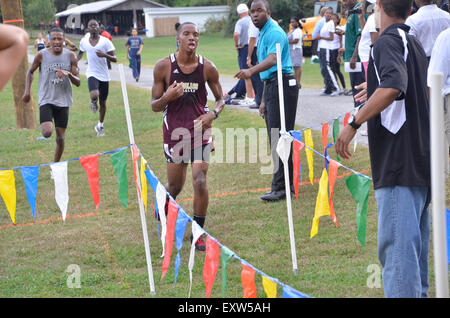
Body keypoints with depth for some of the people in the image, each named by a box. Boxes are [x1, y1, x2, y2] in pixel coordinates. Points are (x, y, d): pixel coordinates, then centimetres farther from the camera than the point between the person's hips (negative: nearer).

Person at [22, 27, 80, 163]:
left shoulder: (70, 56, -1)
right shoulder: (42, 55, -5)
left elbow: (78, 82, -1)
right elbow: (30, 71, 12)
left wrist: (68, 74, -22)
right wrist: (27, 91, 2)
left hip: (63, 101, 2)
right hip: (46, 100, -2)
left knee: (61, 138, 4)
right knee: (47, 133, -22)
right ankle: (45, 125, 15)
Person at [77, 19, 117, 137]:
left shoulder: (105, 41, -5)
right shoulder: (84, 41, 3)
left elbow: (115, 59, -6)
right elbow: (80, 53, 26)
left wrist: (105, 55, -25)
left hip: (104, 75, 1)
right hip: (92, 73, 0)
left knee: (103, 102, 9)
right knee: (94, 96, -29)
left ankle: (100, 125, 29)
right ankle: (93, 102, 9)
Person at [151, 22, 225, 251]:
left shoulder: (207, 67, -3)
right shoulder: (163, 66, -5)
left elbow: (220, 98, 10)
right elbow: (154, 106, -1)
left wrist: (212, 114, -11)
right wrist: (167, 97, -23)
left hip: (199, 130, 0)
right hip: (174, 131, 0)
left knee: (200, 182, -11)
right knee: (175, 185, 9)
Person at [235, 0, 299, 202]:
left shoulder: (274, 33, -12)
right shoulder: (262, 34, 20)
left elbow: (272, 60, -31)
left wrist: (251, 71, -47)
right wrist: (264, 100, 25)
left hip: (283, 85, -10)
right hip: (271, 86, 10)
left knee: (279, 138, -11)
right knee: (275, 139, 10)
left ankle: (279, 187, -11)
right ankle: (286, 184, 15)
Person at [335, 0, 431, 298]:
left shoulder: (388, 41, -10)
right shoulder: (415, 44, 18)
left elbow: (392, 87, -29)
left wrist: (354, 122, -23)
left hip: (398, 162, -10)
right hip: (422, 161, 10)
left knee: (396, 246, -13)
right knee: (415, 244, 17)